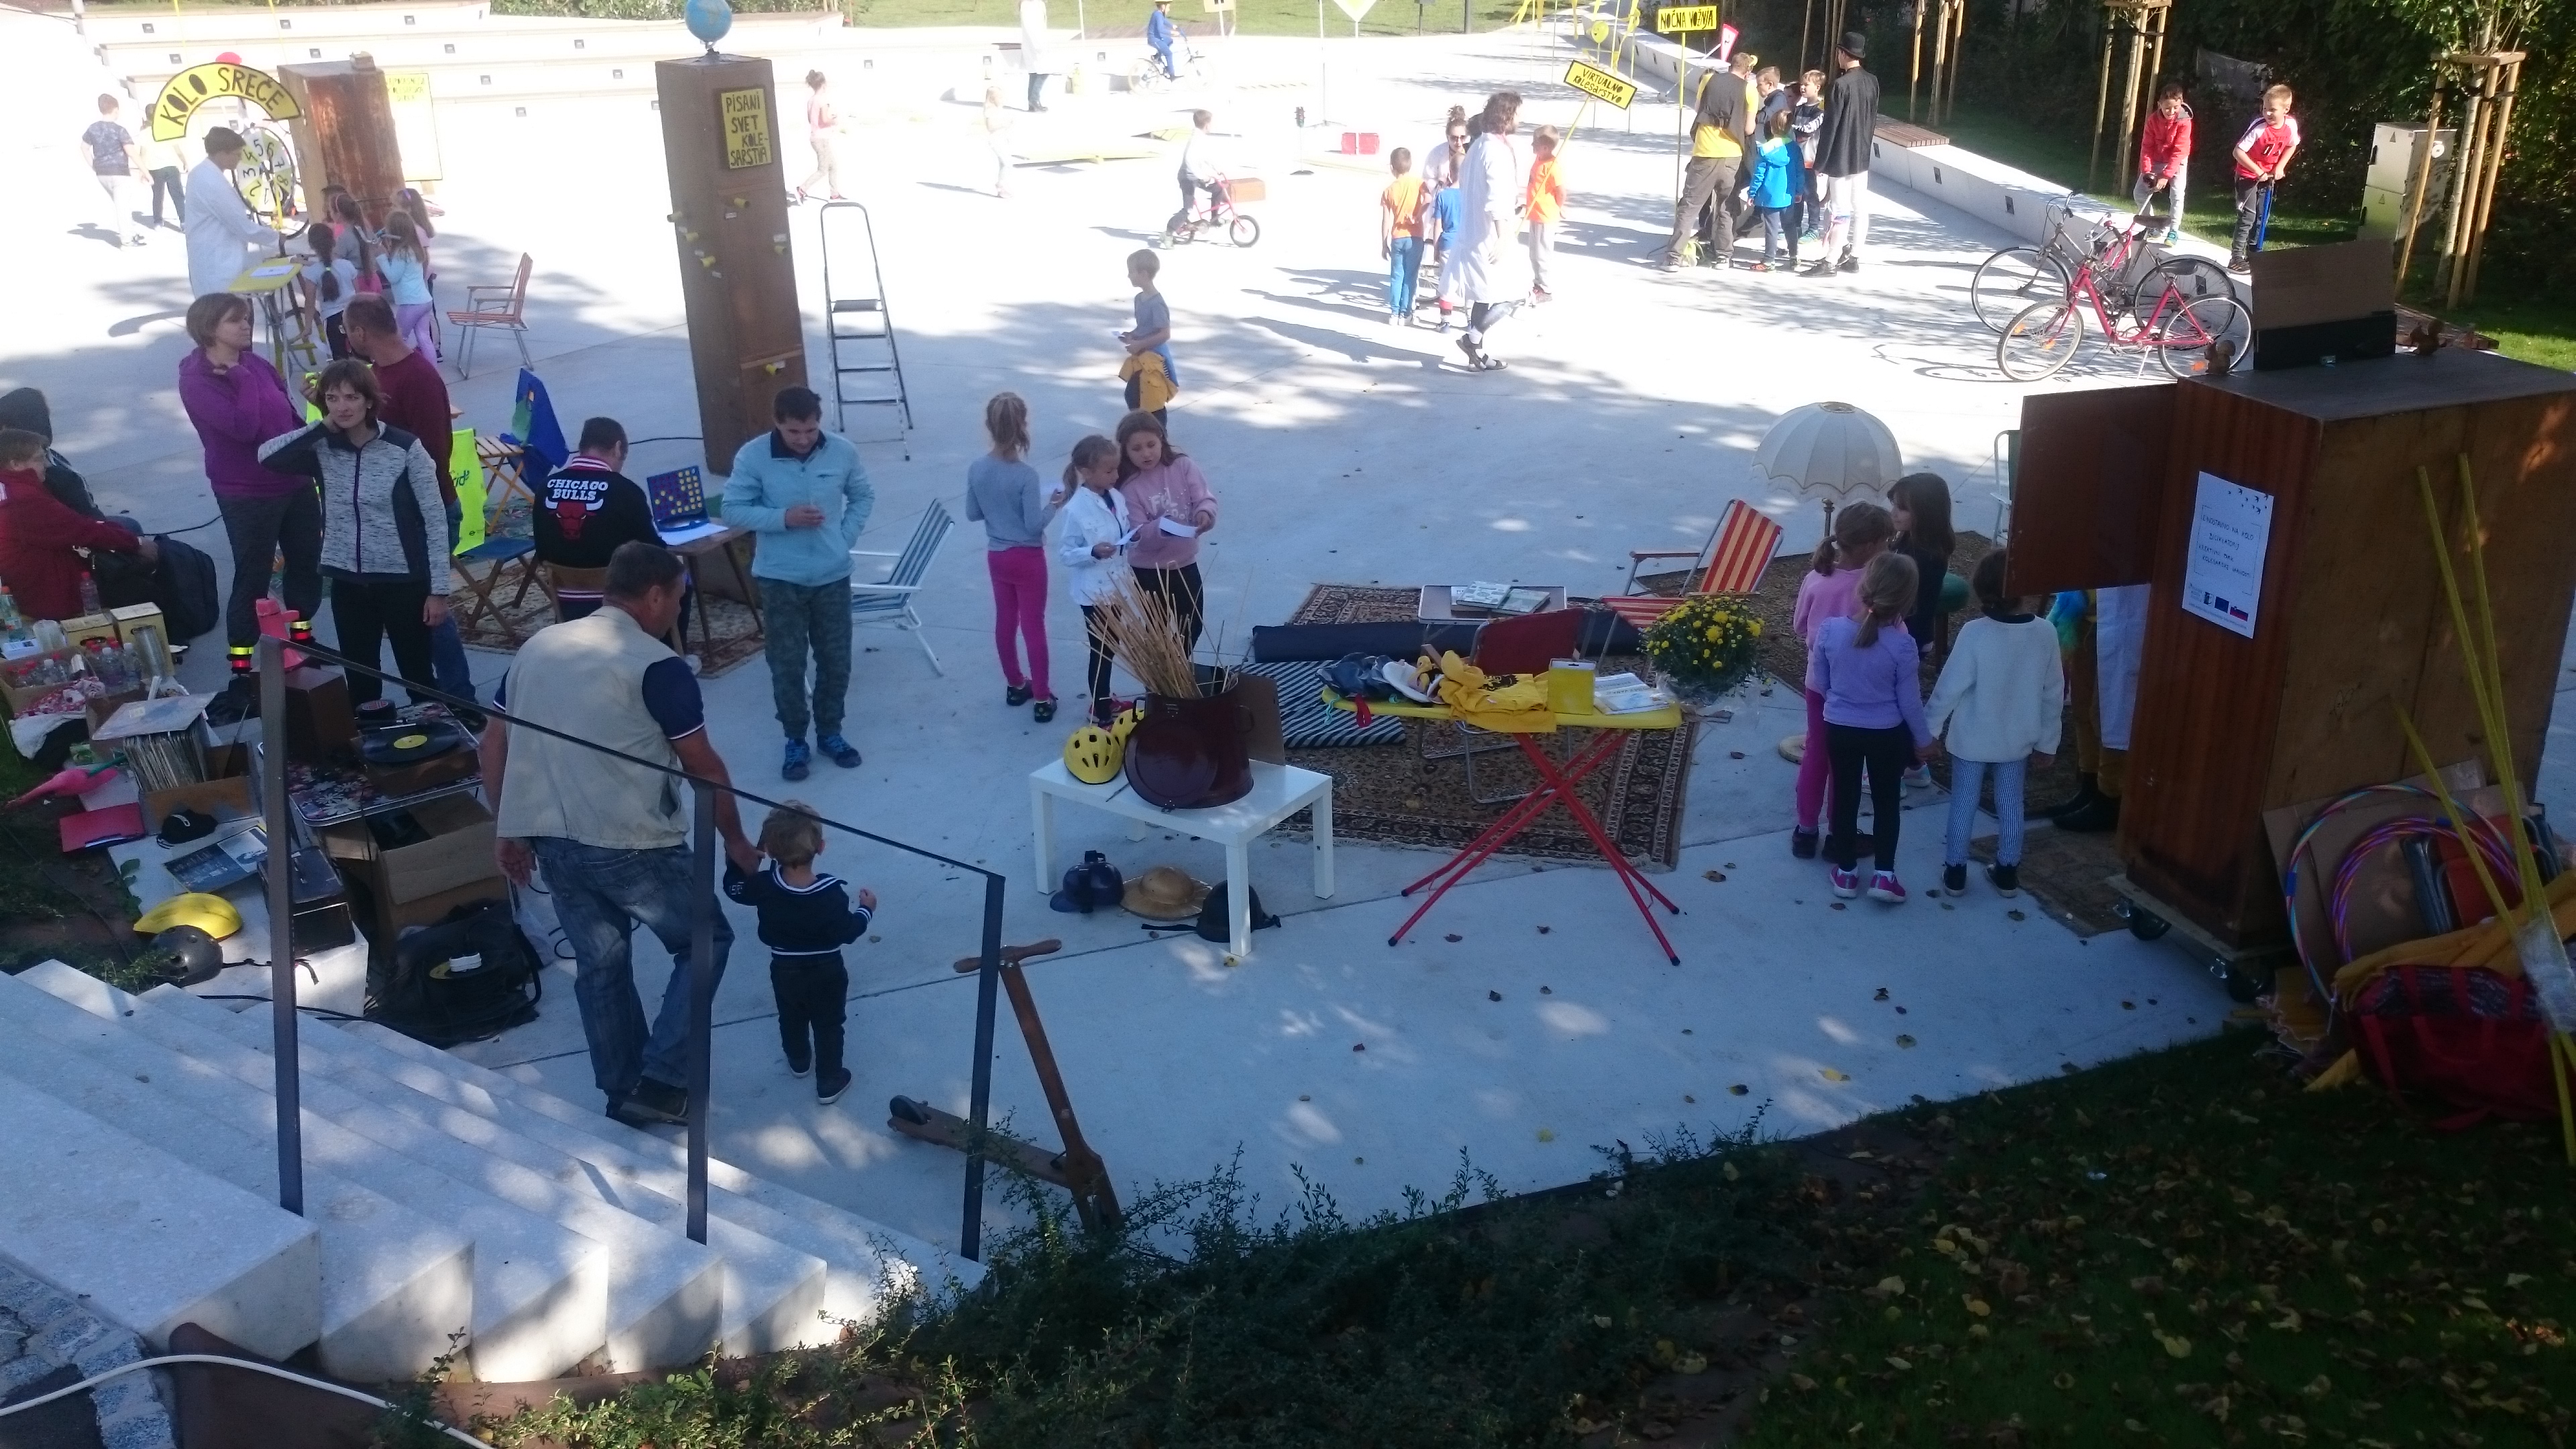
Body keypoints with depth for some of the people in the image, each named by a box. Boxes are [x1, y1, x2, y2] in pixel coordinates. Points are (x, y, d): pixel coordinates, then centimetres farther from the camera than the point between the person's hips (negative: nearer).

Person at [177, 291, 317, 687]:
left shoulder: (256, 363, 4)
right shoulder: (196, 380, -15)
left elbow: (290, 414, 13)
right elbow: (242, 427, -29)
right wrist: (243, 379, -20)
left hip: (296, 483, 7)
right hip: (247, 495, -7)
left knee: (308, 565, 18)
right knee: (252, 579, 0)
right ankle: (242, 669, 12)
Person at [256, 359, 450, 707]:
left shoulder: (405, 448, -11)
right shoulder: (322, 450, 1)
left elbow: (435, 520, -9)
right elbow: (266, 455, -13)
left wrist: (439, 589, -11)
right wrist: (323, 427, -11)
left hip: (403, 582, -4)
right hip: (348, 584, 4)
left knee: (418, 677, 7)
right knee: (360, 681, 13)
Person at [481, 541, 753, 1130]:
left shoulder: (539, 646, 11)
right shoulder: (657, 666, -10)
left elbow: (494, 743, 13)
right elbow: (703, 766, -6)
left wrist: (507, 830, 19)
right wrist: (735, 839, 7)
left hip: (549, 839, 7)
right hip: (630, 844, -7)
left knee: (599, 961, 19)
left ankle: (623, 1091, 28)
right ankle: (661, 1082, 6)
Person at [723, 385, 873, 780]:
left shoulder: (842, 451, -7)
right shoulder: (753, 456, -13)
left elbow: (863, 497, 8)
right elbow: (733, 510, -9)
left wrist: (846, 538, -4)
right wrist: (783, 518, -22)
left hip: (833, 576, 2)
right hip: (780, 579, -2)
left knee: (836, 660, 12)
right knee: (787, 664, 5)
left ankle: (830, 732, 31)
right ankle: (795, 739, 23)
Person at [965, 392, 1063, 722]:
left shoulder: (976, 469, -7)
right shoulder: (1026, 475, -23)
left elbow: (973, 514, 4)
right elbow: (1035, 525, -20)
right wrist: (1054, 505, -4)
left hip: (996, 556, 5)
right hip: (1027, 557, -5)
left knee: (1005, 620, 18)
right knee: (1034, 624, 3)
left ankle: (1015, 686, 32)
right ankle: (1042, 698, 9)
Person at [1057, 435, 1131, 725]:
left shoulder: (1117, 498, -1)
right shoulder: (1077, 509, -21)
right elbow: (1064, 554, -16)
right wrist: (1093, 552, -31)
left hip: (1115, 586, 7)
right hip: (1093, 591, -7)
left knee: (1110, 647, 21)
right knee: (1101, 651, 4)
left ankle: (1104, 699, 38)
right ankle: (1100, 711, 17)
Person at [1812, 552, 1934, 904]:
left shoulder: (1830, 630, -19)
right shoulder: (1902, 644, -23)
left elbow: (1820, 681, -3)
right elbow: (1909, 700, -12)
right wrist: (1923, 739, 5)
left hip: (1839, 729, 2)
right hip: (1887, 734, -2)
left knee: (1845, 798, 17)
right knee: (1886, 801, 17)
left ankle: (1846, 870, 28)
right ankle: (1884, 875, 19)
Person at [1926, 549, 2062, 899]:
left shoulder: (1974, 633, -24)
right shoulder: (2045, 633, -13)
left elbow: (1949, 687, -17)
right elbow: (2054, 694, -3)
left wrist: (1928, 729, -3)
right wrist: (2046, 743, 9)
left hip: (1972, 738, -3)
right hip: (2017, 739, 3)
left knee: (1963, 803, 13)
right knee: (2010, 803, 19)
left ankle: (1955, 871, 24)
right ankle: (2008, 872, 30)